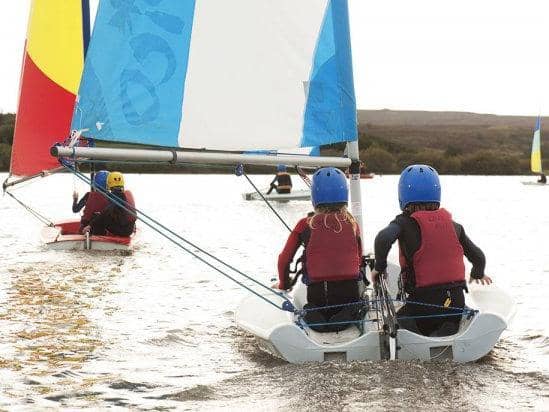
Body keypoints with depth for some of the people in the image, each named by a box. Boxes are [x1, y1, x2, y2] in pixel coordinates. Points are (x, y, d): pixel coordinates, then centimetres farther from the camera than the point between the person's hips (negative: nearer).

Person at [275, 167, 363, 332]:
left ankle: (313, 317, -6)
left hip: (317, 292, 0)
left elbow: (284, 258, 9)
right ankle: (346, 316, -6)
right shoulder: (352, 224, 7)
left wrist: (284, 284, 27)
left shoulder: (305, 224, 3)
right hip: (349, 291, 0)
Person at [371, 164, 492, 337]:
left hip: (423, 301, -2)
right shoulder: (454, 226, 10)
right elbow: (478, 257, 17)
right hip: (456, 301, 2)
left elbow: (383, 238, -23)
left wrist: (379, 267, -5)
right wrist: (478, 274, 40)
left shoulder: (405, 223, -2)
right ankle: (448, 331, -9)